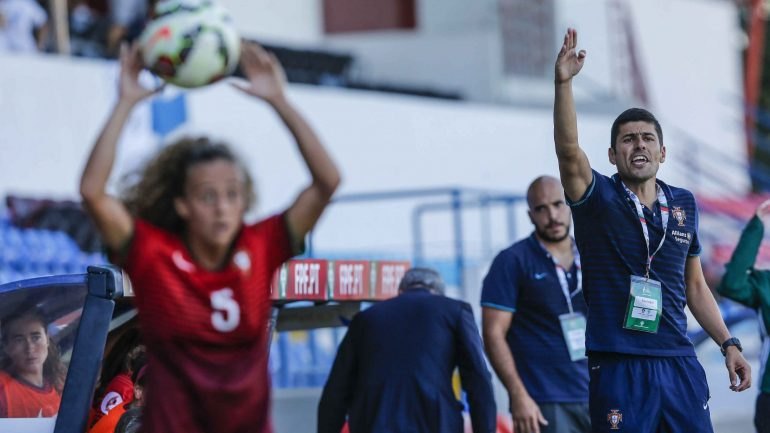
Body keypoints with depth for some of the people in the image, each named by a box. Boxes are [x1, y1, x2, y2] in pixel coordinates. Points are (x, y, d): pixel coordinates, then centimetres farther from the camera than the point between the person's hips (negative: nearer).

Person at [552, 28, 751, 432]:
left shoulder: (683, 204, 12)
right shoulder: (599, 198, 0)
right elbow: (568, 150, -19)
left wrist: (728, 344, 13)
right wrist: (563, 82, -32)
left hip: (679, 364, 4)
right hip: (618, 367, -4)